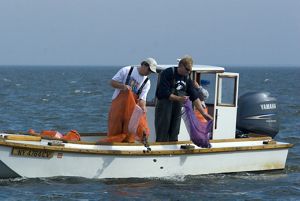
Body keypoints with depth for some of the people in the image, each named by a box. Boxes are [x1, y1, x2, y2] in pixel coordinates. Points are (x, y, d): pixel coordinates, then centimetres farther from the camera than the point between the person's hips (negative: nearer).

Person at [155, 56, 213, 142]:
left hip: (177, 111, 6)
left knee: (173, 138, 8)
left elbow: (195, 97, 7)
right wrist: (179, 98, -24)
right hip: (164, 108, -6)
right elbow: (163, 93, -18)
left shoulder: (187, 78, 9)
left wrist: (203, 113, 0)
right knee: (162, 138, -5)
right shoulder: (168, 73, -10)